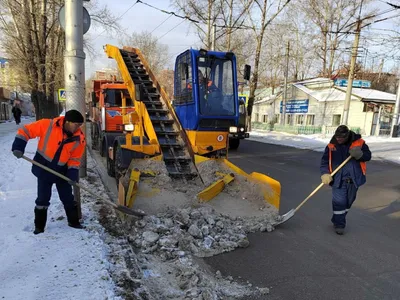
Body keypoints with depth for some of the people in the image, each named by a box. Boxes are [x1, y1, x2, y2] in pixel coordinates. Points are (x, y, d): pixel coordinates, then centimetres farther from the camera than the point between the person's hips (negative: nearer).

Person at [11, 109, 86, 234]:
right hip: (43, 168, -2)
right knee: (43, 198, 6)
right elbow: (26, 131, -12)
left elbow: (75, 158, -5)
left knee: (68, 197, 9)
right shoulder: (48, 125, -21)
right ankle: (39, 225, 23)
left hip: (62, 170, 2)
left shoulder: (80, 139, -14)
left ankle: (73, 221, 25)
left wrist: (73, 172, -17)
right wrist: (18, 146, -20)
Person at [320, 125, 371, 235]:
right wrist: (325, 174, -13)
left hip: (354, 179, 2)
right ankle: (339, 224, 9)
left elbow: (368, 156, 0)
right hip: (338, 179, -2)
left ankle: (337, 220, 33)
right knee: (339, 202, -7)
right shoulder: (331, 146, -3)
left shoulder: (359, 142, -4)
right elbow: (325, 161, 0)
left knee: (348, 201, 14)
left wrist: (359, 154, -22)